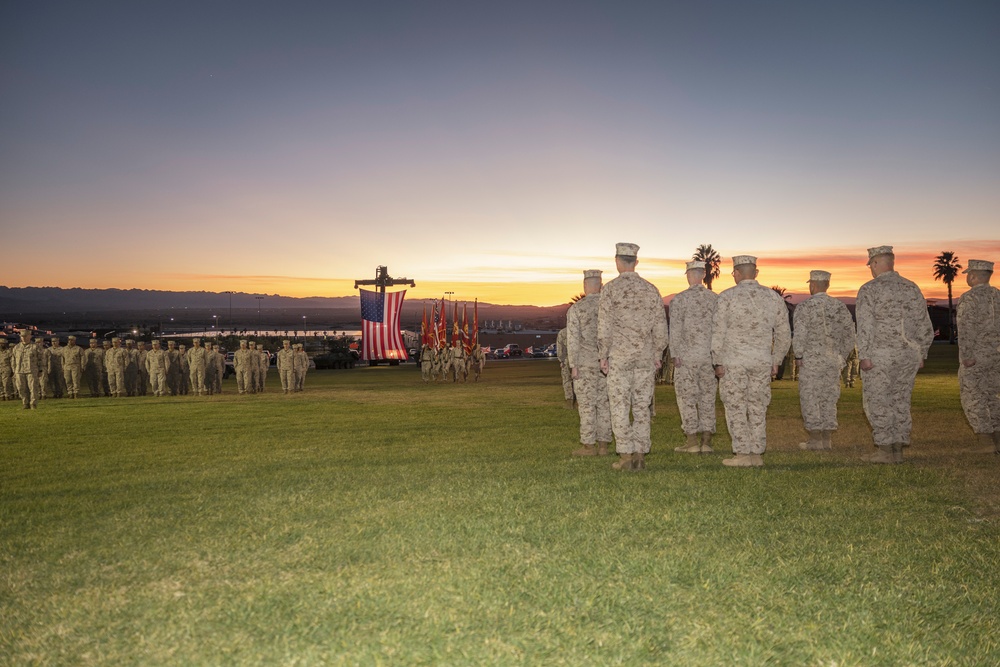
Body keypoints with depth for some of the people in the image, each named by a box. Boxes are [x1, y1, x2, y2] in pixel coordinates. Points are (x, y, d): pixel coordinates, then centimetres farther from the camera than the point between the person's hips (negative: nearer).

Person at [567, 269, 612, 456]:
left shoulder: (575, 309, -7)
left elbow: (573, 340, -12)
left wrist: (573, 367, -10)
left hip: (585, 364, -4)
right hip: (606, 363, 4)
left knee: (586, 405, 0)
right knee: (604, 404, 7)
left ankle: (588, 446, 0)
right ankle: (603, 445, 8)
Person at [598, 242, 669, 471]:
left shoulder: (610, 289, -7)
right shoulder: (651, 289, 5)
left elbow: (605, 326, -10)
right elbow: (660, 326, 6)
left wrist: (603, 356, -3)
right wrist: (657, 354, 14)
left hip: (619, 357, -4)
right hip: (645, 357, 4)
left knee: (620, 407, 1)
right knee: (641, 407, 7)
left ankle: (626, 457, -1)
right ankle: (640, 456, 6)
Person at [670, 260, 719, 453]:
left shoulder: (679, 299, -7)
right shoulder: (715, 298, 5)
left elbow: (675, 329, -10)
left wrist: (675, 355, -5)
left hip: (687, 356, -4)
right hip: (710, 356, 4)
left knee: (687, 397, 2)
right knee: (707, 397, 9)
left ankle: (692, 441, 1)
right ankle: (706, 442, 9)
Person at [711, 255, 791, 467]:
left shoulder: (727, 297, -6)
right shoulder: (773, 297, 7)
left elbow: (718, 332, -8)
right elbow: (784, 333, 10)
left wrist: (718, 363, -1)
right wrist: (776, 362, 17)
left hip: (733, 361, -4)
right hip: (762, 361, 4)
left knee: (736, 409, 2)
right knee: (758, 409, 10)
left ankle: (742, 454, 1)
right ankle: (757, 454, 12)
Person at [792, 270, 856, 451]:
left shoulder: (804, 307, -9)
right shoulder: (839, 307, 7)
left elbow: (799, 335, -14)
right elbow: (849, 335, 9)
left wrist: (798, 356, -3)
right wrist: (842, 356, 17)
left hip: (811, 360, -5)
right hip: (833, 361, 5)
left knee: (810, 398, 1)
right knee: (829, 398, 11)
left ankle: (815, 440, 2)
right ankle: (827, 439, 13)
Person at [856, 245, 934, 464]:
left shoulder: (869, 289, -7)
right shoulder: (912, 288, 11)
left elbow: (865, 325, -14)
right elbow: (925, 325, 13)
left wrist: (864, 356, -12)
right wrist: (921, 354, 19)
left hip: (879, 355, -6)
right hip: (908, 355, 6)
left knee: (877, 402, 1)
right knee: (901, 401, 10)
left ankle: (885, 451, 1)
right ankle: (898, 450, 13)